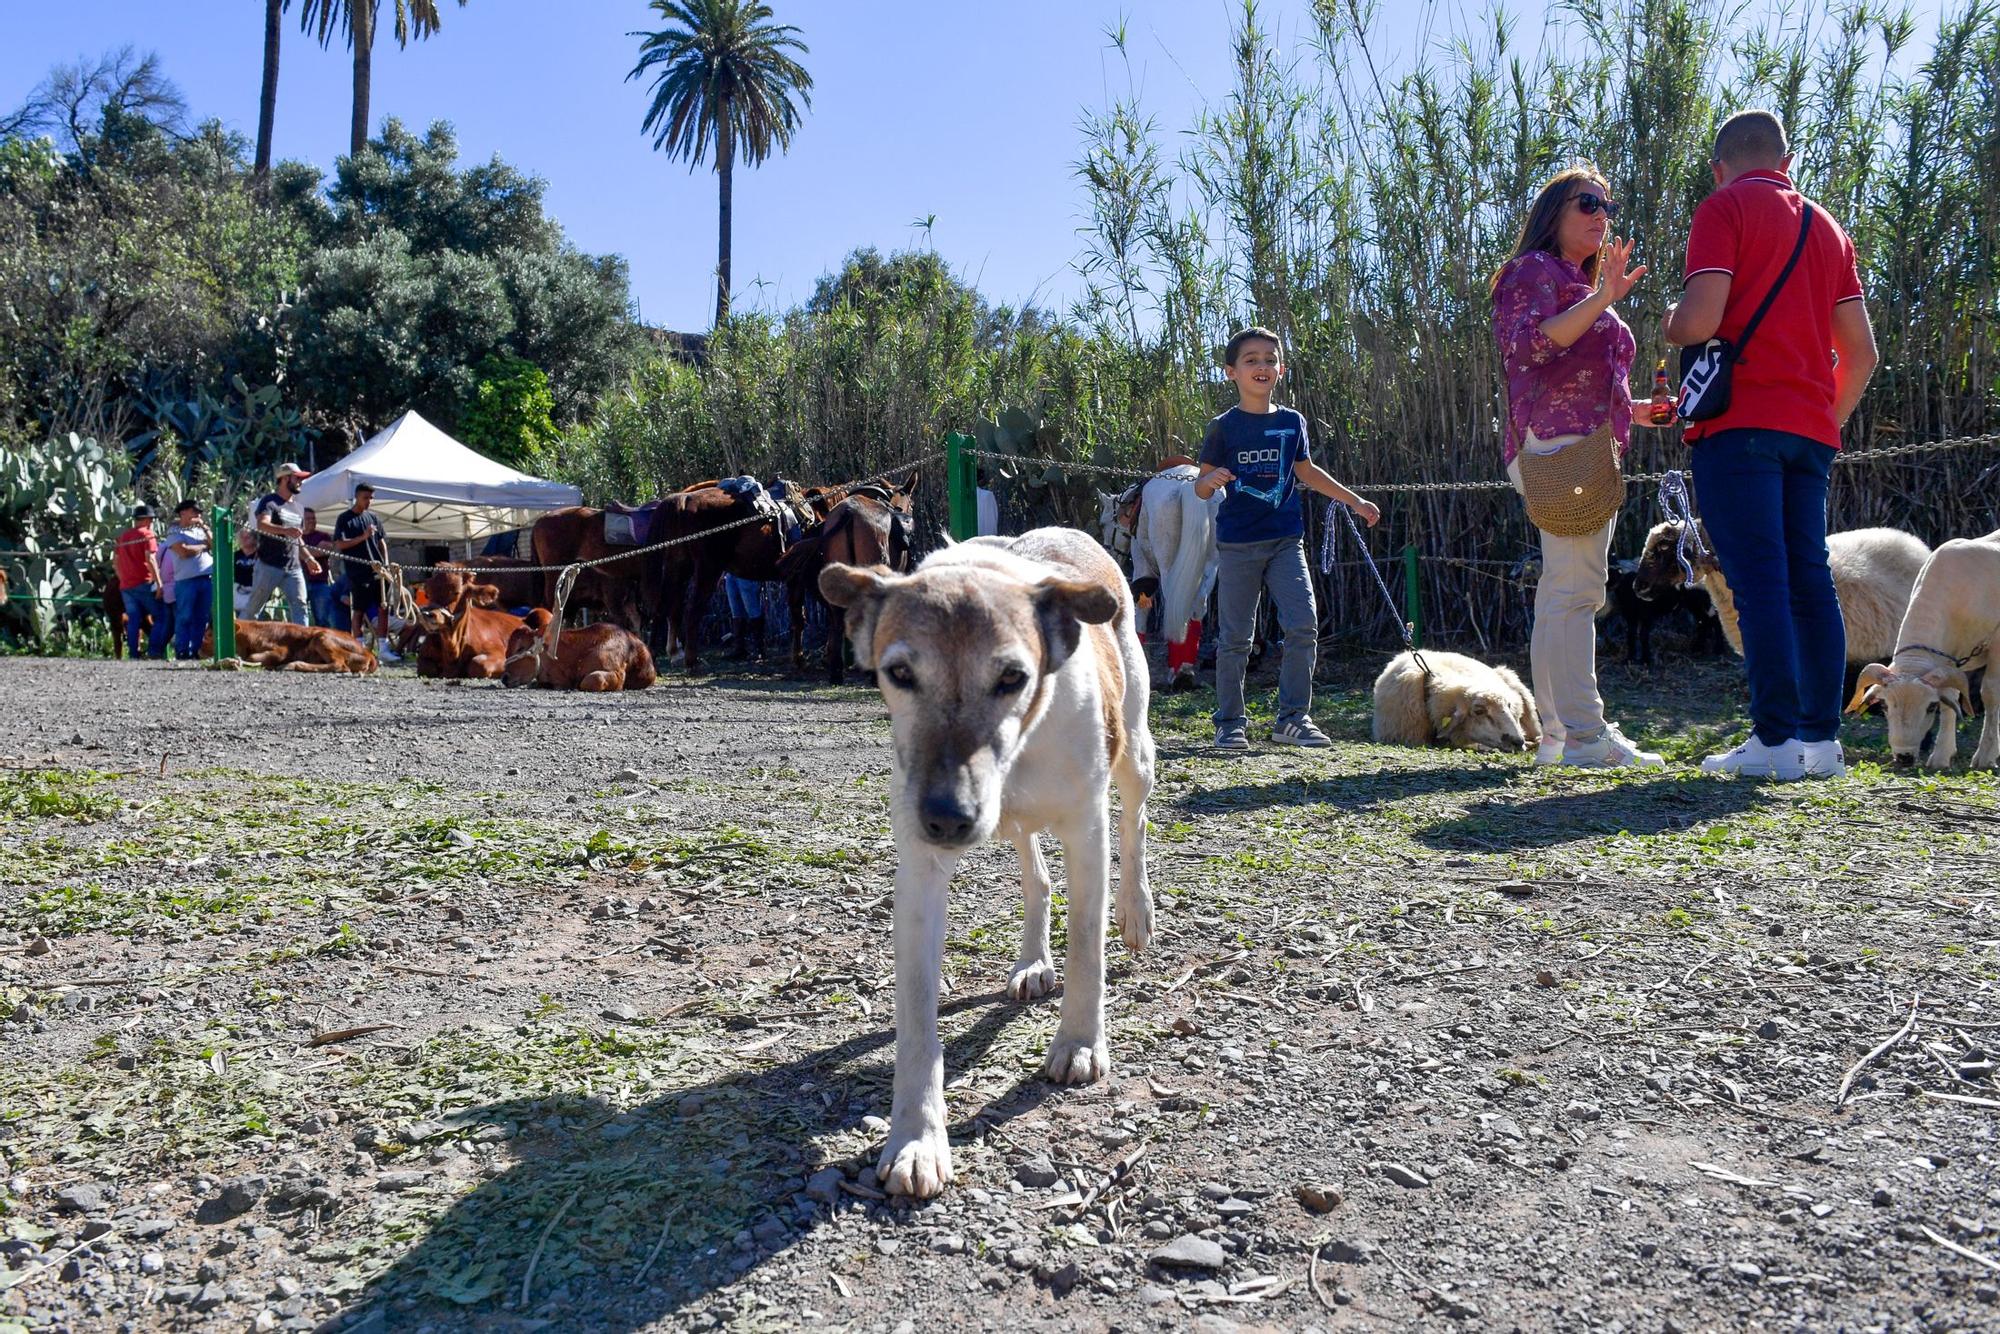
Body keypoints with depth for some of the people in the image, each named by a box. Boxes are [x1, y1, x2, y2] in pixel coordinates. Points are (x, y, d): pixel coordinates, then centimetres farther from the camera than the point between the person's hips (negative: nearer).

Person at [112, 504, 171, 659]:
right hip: (145, 583, -7)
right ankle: (154, 650, -12)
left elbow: (115, 563, 20)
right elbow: (150, 560, -14)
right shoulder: (147, 534, -4)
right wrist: (159, 583, -15)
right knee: (161, 617, -2)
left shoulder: (122, 536, 18)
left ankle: (134, 655, 2)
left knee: (133, 621, 6)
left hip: (126, 586, 7)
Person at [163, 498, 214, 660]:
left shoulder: (200, 530, 23)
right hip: (186, 580, -5)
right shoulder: (174, 532, 4)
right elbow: (184, 551, -11)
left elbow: (215, 546, 12)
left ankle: (196, 650, 8)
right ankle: (181, 651, -2)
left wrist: (205, 529, 3)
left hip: (207, 578, 5)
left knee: (201, 618, 4)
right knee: (185, 618, -4)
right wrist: (204, 546, 3)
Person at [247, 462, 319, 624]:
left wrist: (308, 558, 15)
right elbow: (262, 524, -23)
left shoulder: (298, 507, 19)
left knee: (299, 606, -6)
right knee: (254, 607, 2)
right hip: (269, 566, -6)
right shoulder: (269, 502, -3)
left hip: (293, 568, 6)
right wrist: (285, 530, -41)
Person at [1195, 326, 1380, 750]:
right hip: (1237, 544, -3)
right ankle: (1230, 723, 12)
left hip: (1286, 540, 3)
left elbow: (1307, 472, 23)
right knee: (1236, 638, 1)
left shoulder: (1292, 422, 10)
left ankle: (1292, 718, 5)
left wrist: (1355, 501, 24)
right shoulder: (1224, 427, -1)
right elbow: (1202, 487, -1)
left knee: (1304, 627, -6)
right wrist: (1210, 481, -25)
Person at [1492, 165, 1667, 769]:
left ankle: (1558, 735, 9)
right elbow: (1529, 344, -20)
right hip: (1559, 443, -11)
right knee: (1575, 587, -17)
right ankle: (1584, 733, -20)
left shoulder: (1580, 285, 29)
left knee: (1564, 593, 7)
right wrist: (1602, 298, -25)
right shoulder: (1534, 269, 0)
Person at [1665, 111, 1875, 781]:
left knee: (1758, 581, -11)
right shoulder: (1826, 225, 21)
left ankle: (1776, 742, -14)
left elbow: (1699, 321, -13)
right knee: (1810, 580, 6)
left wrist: (1671, 322, 9)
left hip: (1740, 422, -7)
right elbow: (1861, 352, 16)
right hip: (1810, 428, 7)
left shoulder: (1724, 209, 1)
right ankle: (1822, 738, 6)